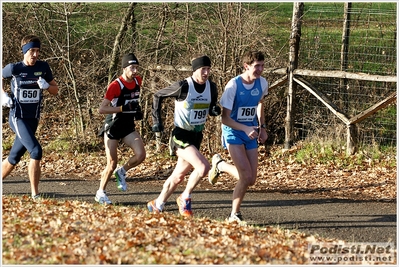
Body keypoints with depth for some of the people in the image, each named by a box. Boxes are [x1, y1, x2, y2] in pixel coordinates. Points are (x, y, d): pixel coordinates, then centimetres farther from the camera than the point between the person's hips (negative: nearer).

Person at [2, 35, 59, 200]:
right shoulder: (14, 68, -8)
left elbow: (55, 90, 9)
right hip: (18, 117, -5)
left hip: (33, 120, 5)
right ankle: (35, 195, -15)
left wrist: (46, 86, -12)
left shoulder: (43, 67, 2)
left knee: (14, 158, 12)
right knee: (36, 151, -20)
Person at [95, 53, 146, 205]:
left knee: (140, 155, -12)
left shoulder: (138, 81, 1)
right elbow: (101, 109, -24)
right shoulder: (115, 85, -21)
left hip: (128, 127, 6)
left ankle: (122, 172, 15)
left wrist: (137, 109, 5)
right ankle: (101, 193, 16)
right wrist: (123, 108, -30)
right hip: (113, 127, -6)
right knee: (112, 163, -4)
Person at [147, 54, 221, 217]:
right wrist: (157, 121, -5)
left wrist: (215, 110, -10)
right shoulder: (183, 87, -16)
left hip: (196, 137, 6)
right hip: (181, 135, -6)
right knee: (203, 167, -23)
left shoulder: (211, 88, -1)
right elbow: (158, 96, -3)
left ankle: (157, 205, 32)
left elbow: (211, 109, 14)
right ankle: (185, 198, -2)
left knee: (178, 176, 14)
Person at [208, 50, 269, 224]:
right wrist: (246, 128, -31)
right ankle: (219, 164, 11)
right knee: (246, 177, -17)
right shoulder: (233, 85, -20)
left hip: (251, 133, 6)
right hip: (233, 132, -6)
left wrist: (262, 127, 15)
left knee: (251, 180, 1)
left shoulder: (262, 83, -3)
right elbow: (225, 118, -19)